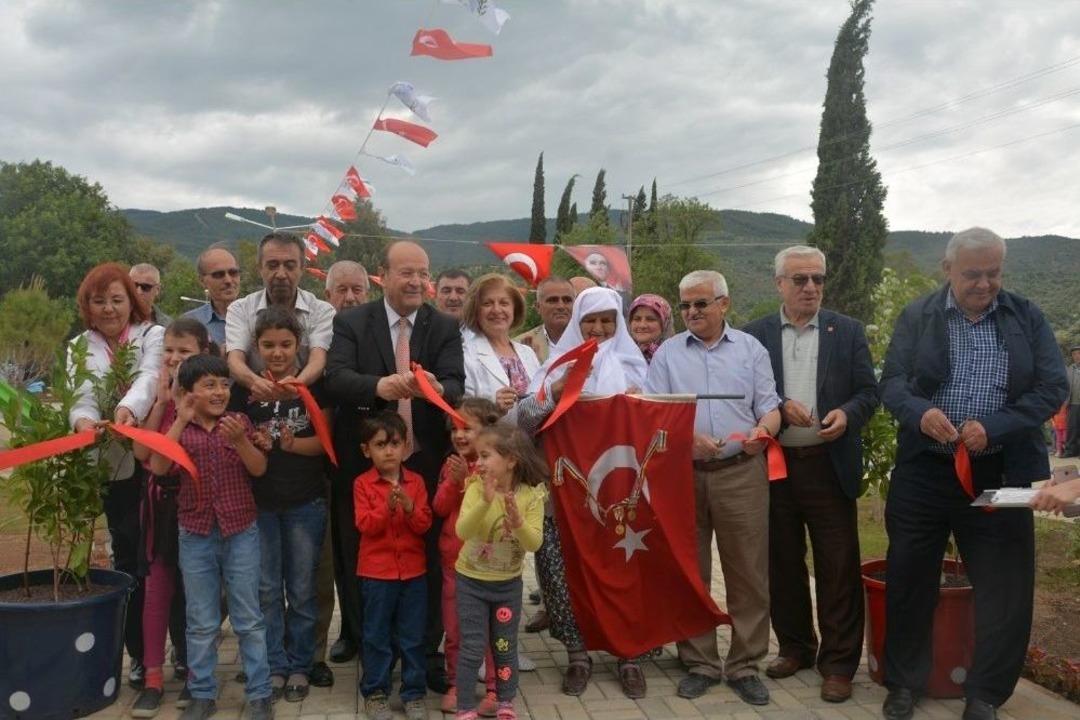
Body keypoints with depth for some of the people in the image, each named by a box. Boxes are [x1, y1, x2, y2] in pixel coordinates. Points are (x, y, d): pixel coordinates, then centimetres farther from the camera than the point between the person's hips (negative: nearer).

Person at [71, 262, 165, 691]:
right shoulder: (81, 348, 9)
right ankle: (140, 654, 18)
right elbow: (82, 397, -7)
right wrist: (84, 420, -32)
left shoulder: (154, 335, 1)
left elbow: (149, 377, -19)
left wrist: (128, 407, -41)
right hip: (117, 468, 2)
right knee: (129, 559, 5)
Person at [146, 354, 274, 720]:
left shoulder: (239, 422, -1)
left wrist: (239, 440, -23)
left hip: (241, 532, -1)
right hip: (196, 535, 1)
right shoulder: (178, 429, 1)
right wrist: (181, 420, -18)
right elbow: (158, 467, -15)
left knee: (249, 619, 7)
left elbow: (259, 469, -7)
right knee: (201, 622, 11)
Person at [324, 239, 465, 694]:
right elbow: (335, 376, -16)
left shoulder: (445, 327, 3)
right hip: (368, 462, 0)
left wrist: (437, 388, -35)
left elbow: (456, 384, -11)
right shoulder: (352, 323, -1)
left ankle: (427, 655, 26)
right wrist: (379, 385, -36)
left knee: (428, 562, 9)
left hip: (425, 462, 1)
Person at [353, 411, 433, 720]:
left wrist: (409, 507, -22)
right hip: (377, 572, -2)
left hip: (413, 571, 2)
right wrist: (388, 508, -27)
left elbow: (424, 524, -3)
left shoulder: (416, 482, 1)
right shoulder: (363, 484, -4)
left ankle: (414, 693, 20)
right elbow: (366, 526, -12)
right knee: (377, 635, 9)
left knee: (412, 636, 9)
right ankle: (374, 692, 21)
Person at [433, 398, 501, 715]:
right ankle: (456, 684, 25)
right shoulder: (451, 464, 7)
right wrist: (453, 480, -14)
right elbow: (440, 508, 1)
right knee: (453, 628, 13)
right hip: (454, 557, 5)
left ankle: (494, 689, 14)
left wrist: (467, 479, -23)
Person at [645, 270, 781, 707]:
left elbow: (770, 406, 6)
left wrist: (763, 431, -17)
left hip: (742, 474, 0)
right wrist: (688, 438, -18)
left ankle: (745, 666, 15)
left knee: (748, 573, 2)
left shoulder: (751, 349, 9)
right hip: (683, 474, 1)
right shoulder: (667, 353, 7)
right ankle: (700, 663, 19)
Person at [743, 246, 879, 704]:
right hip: (774, 465, 1)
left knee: (838, 566, 1)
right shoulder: (756, 334, 5)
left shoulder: (848, 331, 5)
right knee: (783, 563, 11)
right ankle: (795, 648, 27)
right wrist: (779, 407, -16)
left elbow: (869, 391, 3)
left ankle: (838, 663, 12)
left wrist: (847, 413, -17)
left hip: (830, 465, -1)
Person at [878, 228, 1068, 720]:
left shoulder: (1028, 318, 2)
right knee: (909, 579, 9)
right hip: (923, 470, 0)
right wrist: (920, 412, -26)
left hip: (1000, 474, 0)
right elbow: (891, 382, -3)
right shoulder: (917, 317, 1)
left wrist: (992, 427, -18)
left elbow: (1053, 388, -4)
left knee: (1005, 586, 5)